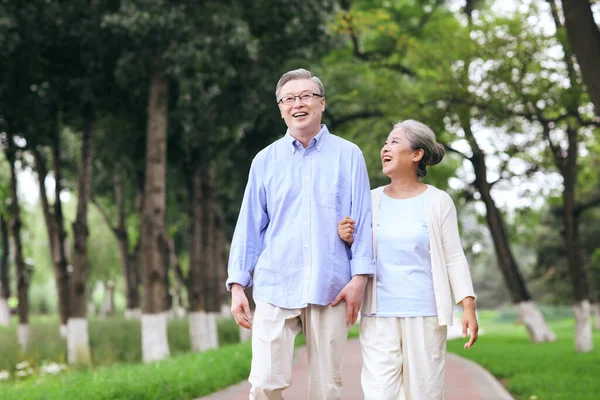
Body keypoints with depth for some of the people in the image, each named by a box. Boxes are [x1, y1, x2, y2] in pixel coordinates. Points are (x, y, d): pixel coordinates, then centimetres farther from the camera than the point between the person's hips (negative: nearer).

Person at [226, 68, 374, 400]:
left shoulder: (348, 155, 6)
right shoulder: (265, 160, 10)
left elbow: (362, 220, 3)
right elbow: (249, 226, 10)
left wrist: (359, 278, -6)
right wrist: (237, 284, 3)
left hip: (329, 290, -1)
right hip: (276, 288, 1)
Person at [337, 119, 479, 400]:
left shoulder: (437, 202, 1)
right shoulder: (371, 200, 8)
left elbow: (454, 258, 1)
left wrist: (468, 307, -7)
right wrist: (349, 240, -6)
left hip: (425, 314, -2)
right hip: (378, 314, 2)